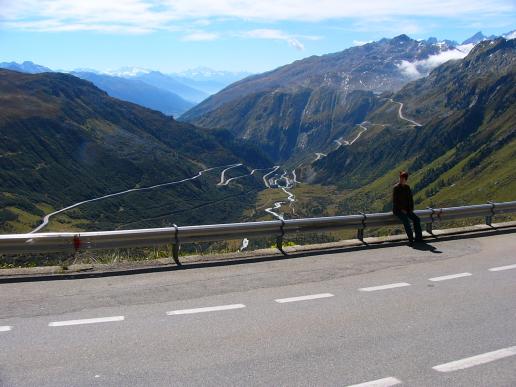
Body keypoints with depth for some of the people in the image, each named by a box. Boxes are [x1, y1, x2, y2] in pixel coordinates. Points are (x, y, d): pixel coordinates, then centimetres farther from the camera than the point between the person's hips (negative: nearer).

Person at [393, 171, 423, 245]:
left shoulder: (407, 187, 9)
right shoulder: (396, 188, -10)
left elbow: (411, 199, 16)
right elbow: (395, 201, -13)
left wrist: (411, 208, 4)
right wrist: (401, 209, -17)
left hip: (406, 209, 6)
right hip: (398, 209, -6)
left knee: (416, 219, -13)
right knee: (406, 220, -30)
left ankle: (418, 238, -8)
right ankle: (411, 239, -27)